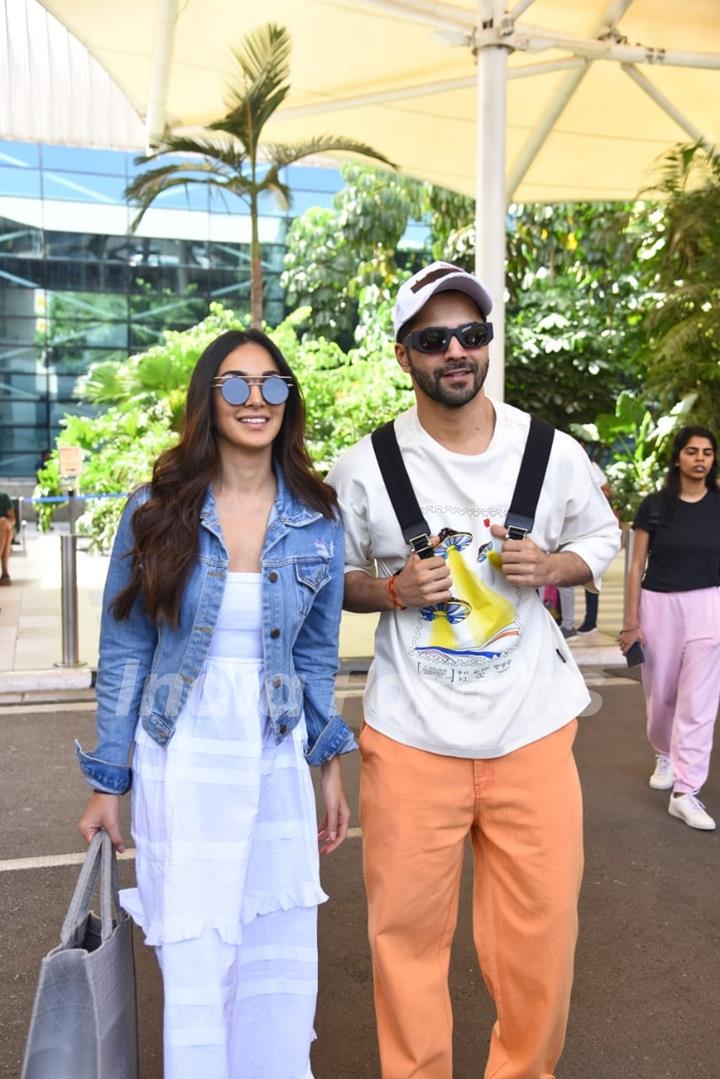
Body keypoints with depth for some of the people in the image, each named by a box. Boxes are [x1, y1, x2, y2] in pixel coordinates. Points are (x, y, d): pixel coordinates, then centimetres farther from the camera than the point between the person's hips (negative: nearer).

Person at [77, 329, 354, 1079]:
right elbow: (123, 653, 0)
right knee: (197, 974, 4)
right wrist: (107, 784, 2)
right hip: (182, 762, -2)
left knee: (285, 973, 10)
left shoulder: (317, 520, 2)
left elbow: (317, 655, 9)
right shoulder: (156, 511, -4)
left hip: (278, 761, 2)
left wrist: (330, 766, 10)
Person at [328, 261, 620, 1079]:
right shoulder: (364, 468, -5)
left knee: (541, 929, 11)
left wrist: (549, 566, -9)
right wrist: (396, 590, -15)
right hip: (411, 732, -1)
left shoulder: (554, 453, -1)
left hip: (532, 728, 2)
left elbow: (601, 538, 14)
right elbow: (331, 578, 6)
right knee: (408, 928, 10)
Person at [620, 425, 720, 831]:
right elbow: (637, 566, 0)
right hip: (659, 604, 0)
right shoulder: (654, 506, -1)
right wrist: (631, 621, -3)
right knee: (661, 694, 13)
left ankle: (685, 792, 1)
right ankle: (665, 756, 41)